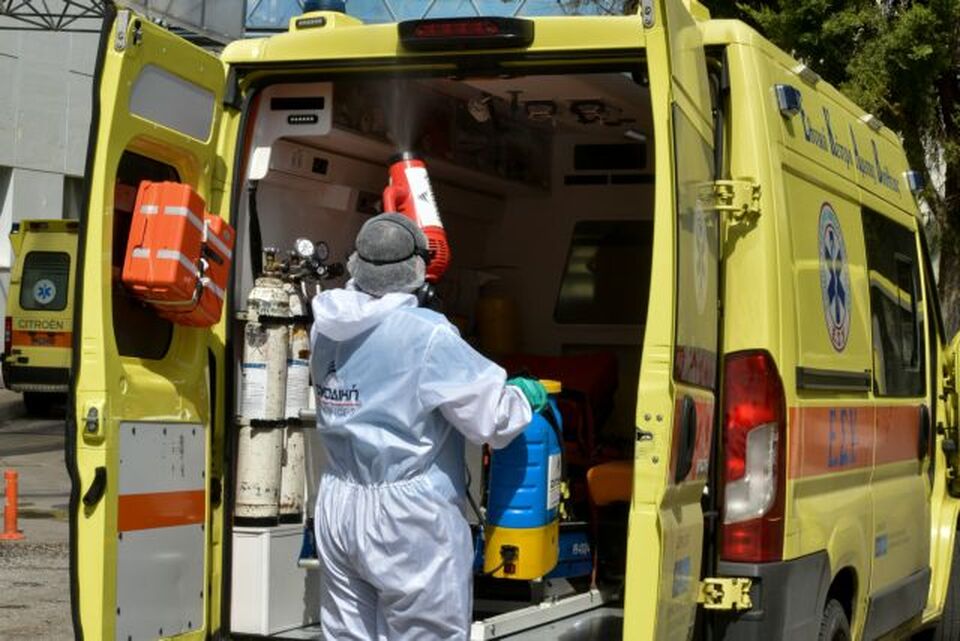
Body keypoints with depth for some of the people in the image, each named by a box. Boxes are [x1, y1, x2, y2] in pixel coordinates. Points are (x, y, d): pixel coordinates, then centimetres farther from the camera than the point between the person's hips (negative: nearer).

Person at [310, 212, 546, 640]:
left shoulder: (327, 327, 1)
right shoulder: (427, 336, -19)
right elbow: (490, 418, -14)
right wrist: (526, 396, 6)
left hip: (337, 508, 7)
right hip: (408, 518, -7)